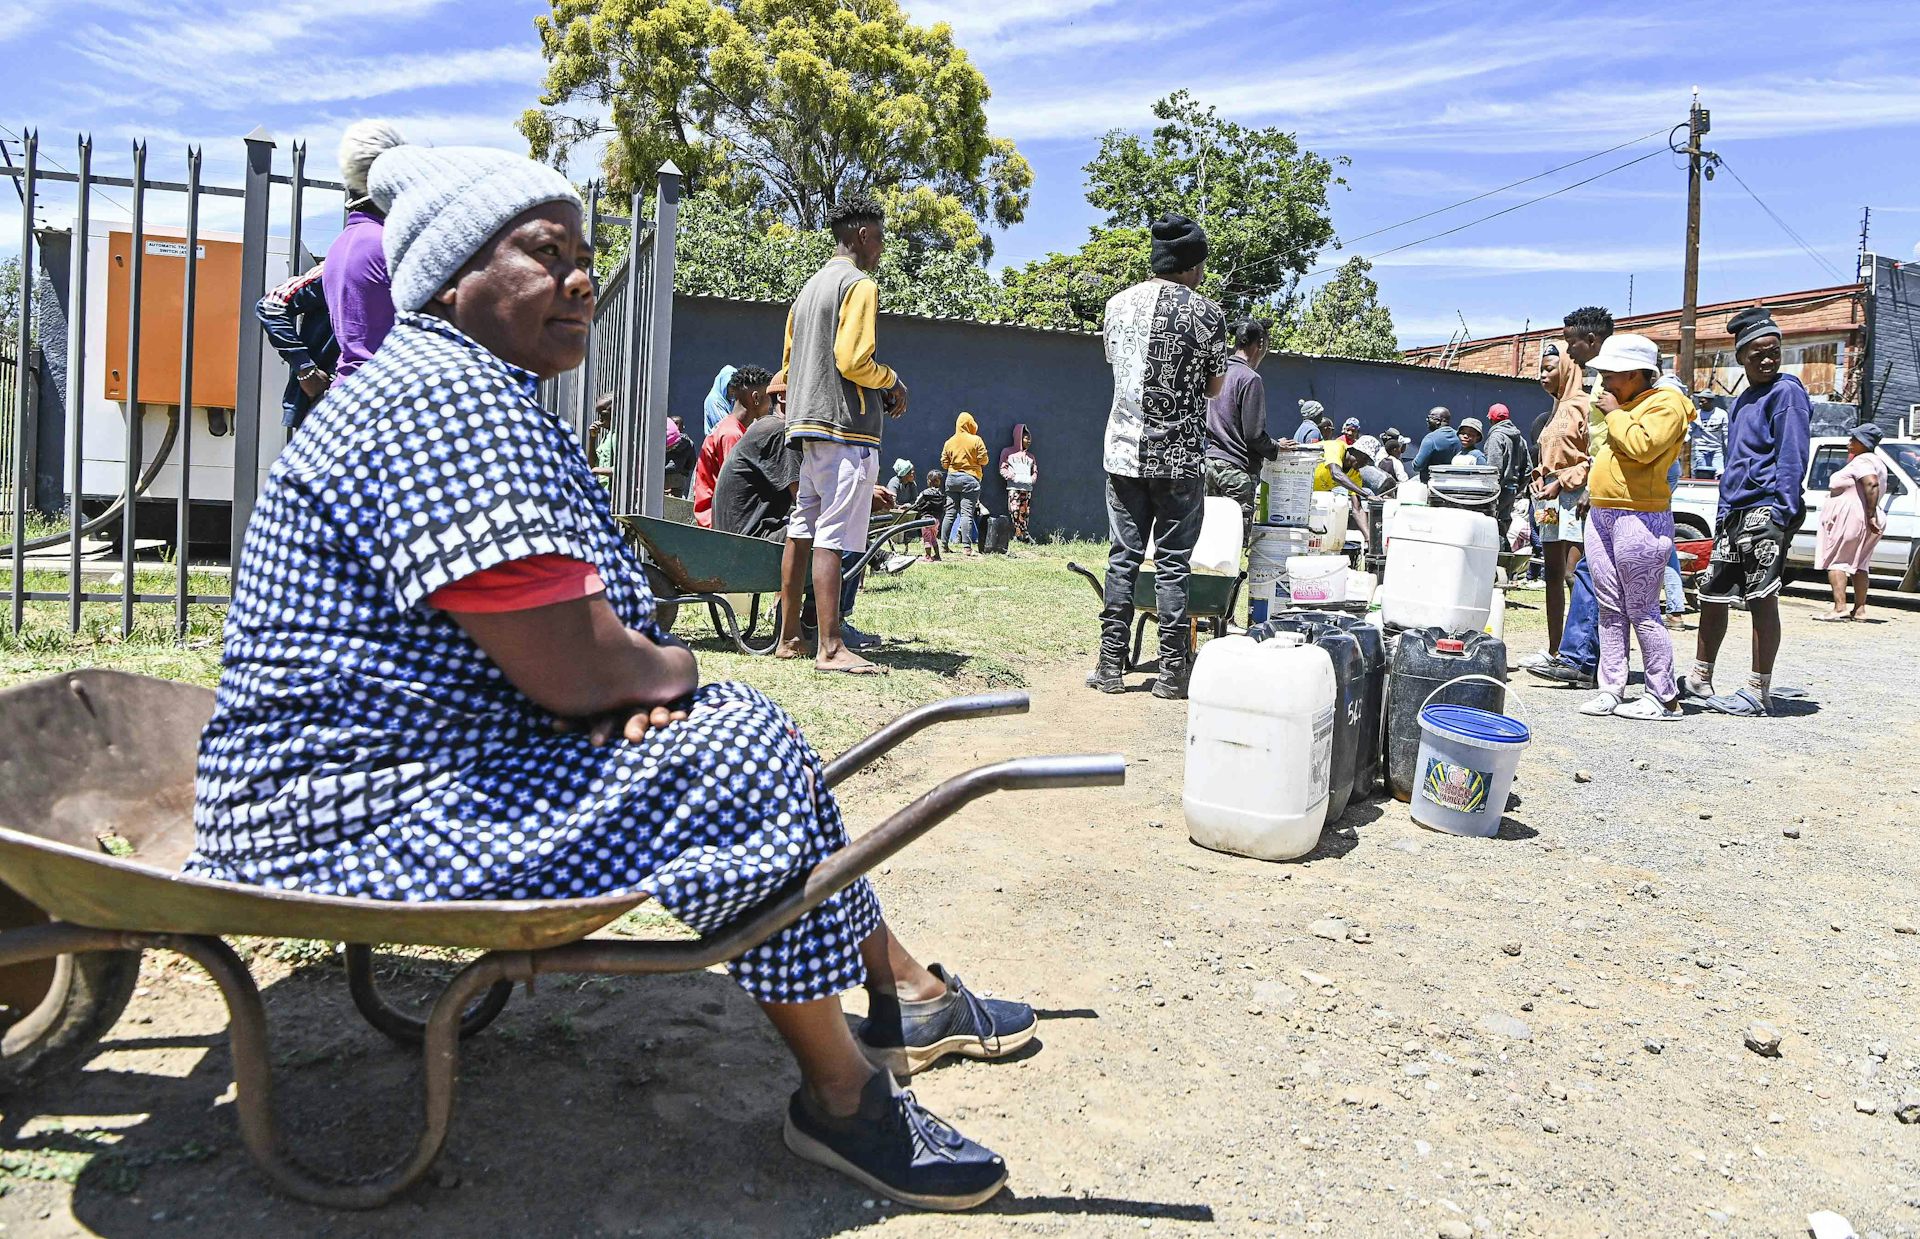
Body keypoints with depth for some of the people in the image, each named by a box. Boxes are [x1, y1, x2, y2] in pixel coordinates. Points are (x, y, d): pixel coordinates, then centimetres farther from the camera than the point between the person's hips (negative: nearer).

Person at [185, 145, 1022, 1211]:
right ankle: (843, 1099, -2)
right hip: (362, 813, -11)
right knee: (753, 763, -18)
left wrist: (644, 677, -7)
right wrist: (670, 670, -5)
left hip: (448, 748, 11)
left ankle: (907, 992, 23)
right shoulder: (451, 403, -22)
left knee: (736, 730, 13)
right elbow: (572, 671, -27)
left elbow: (571, 626, 15)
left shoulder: (487, 395, 14)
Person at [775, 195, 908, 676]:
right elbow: (852, 361, -18)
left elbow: (790, 363, 23)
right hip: (844, 427, -9)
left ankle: (789, 637, 14)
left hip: (805, 423, 9)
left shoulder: (810, 287, 21)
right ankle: (830, 648, -12)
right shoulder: (860, 285, -7)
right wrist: (893, 382, 0)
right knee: (833, 536, -11)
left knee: (802, 530, 10)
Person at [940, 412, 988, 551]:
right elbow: (983, 460, -6)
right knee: (967, 513, -6)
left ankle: (944, 544, 9)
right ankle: (967, 547, -10)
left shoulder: (949, 442, 5)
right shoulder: (976, 440, -5)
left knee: (950, 513, 9)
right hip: (970, 479, -4)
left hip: (952, 478, 4)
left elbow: (944, 463, 6)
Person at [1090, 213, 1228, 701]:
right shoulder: (1205, 313, -5)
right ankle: (1172, 671, 5)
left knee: (1122, 557, 8)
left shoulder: (1118, 304, 6)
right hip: (1179, 456, -3)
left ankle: (1111, 665, 7)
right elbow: (1214, 387, 5)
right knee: (1173, 562, 2)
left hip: (1123, 451, 3)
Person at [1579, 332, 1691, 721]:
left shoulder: (1665, 404, -7)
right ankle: (1611, 689, 12)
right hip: (1601, 514, 9)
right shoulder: (1624, 404, 20)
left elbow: (1643, 447, -24)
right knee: (1610, 610, 8)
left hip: (1638, 518, -9)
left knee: (1642, 611, -7)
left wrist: (1615, 414, -12)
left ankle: (1665, 699, -1)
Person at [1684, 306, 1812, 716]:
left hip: (1766, 509, -8)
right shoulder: (1740, 402, 20)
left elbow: (1792, 456, -11)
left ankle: (1759, 693, -2)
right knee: (1713, 594, 13)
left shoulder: (1786, 392, -4)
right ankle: (1699, 679, 25)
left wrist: (1783, 512, -18)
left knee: (1762, 599, -6)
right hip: (1733, 511, 8)